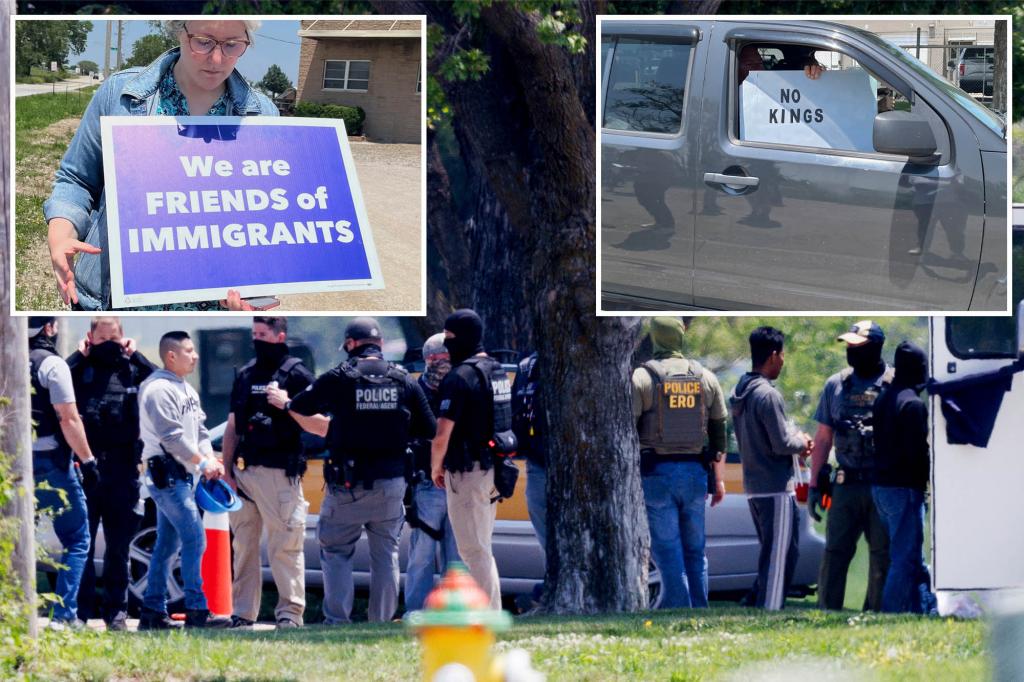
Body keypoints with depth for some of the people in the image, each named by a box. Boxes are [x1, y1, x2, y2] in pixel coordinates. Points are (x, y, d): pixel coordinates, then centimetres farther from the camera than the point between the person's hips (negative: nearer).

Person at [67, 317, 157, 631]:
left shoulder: (132, 369, 9)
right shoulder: (80, 368, 4)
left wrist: (134, 356, -3)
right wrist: (79, 355, -9)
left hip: (122, 471, 1)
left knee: (118, 545, 8)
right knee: (82, 543, 1)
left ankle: (116, 610, 14)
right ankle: (80, 610, 4)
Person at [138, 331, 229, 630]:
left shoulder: (187, 390, 17)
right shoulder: (158, 390, -14)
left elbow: (199, 429, 17)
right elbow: (171, 436, -19)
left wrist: (210, 459, 0)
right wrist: (202, 462, -14)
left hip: (183, 475, 10)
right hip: (166, 473, -10)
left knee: (168, 544, 10)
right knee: (194, 539, -13)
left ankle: (152, 613, 14)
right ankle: (197, 611, -12)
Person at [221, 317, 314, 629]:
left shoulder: (296, 374, -1)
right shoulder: (245, 374, 17)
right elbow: (233, 427, 18)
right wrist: (227, 470, 11)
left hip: (279, 472, -6)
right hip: (243, 471, 6)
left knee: (285, 545, -7)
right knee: (243, 545, 8)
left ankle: (290, 612, -7)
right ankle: (243, 613, 13)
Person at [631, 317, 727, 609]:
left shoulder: (641, 377, -7)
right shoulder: (706, 378, 5)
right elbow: (718, 432, 8)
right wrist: (719, 480, 14)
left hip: (656, 473, -4)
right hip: (695, 472, 4)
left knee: (667, 550, -2)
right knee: (695, 550, 12)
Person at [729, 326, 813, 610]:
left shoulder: (740, 394, 10)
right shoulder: (768, 395, -18)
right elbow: (781, 443, -19)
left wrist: (795, 442, 9)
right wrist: (801, 441, 1)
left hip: (753, 488, 9)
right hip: (776, 488, -9)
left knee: (770, 555, 18)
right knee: (779, 559, -4)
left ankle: (754, 603, 17)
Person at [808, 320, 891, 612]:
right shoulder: (836, 385, 9)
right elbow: (823, 438, 13)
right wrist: (814, 485, 9)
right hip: (847, 486, 2)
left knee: (882, 556, 4)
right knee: (835, 553, -2)